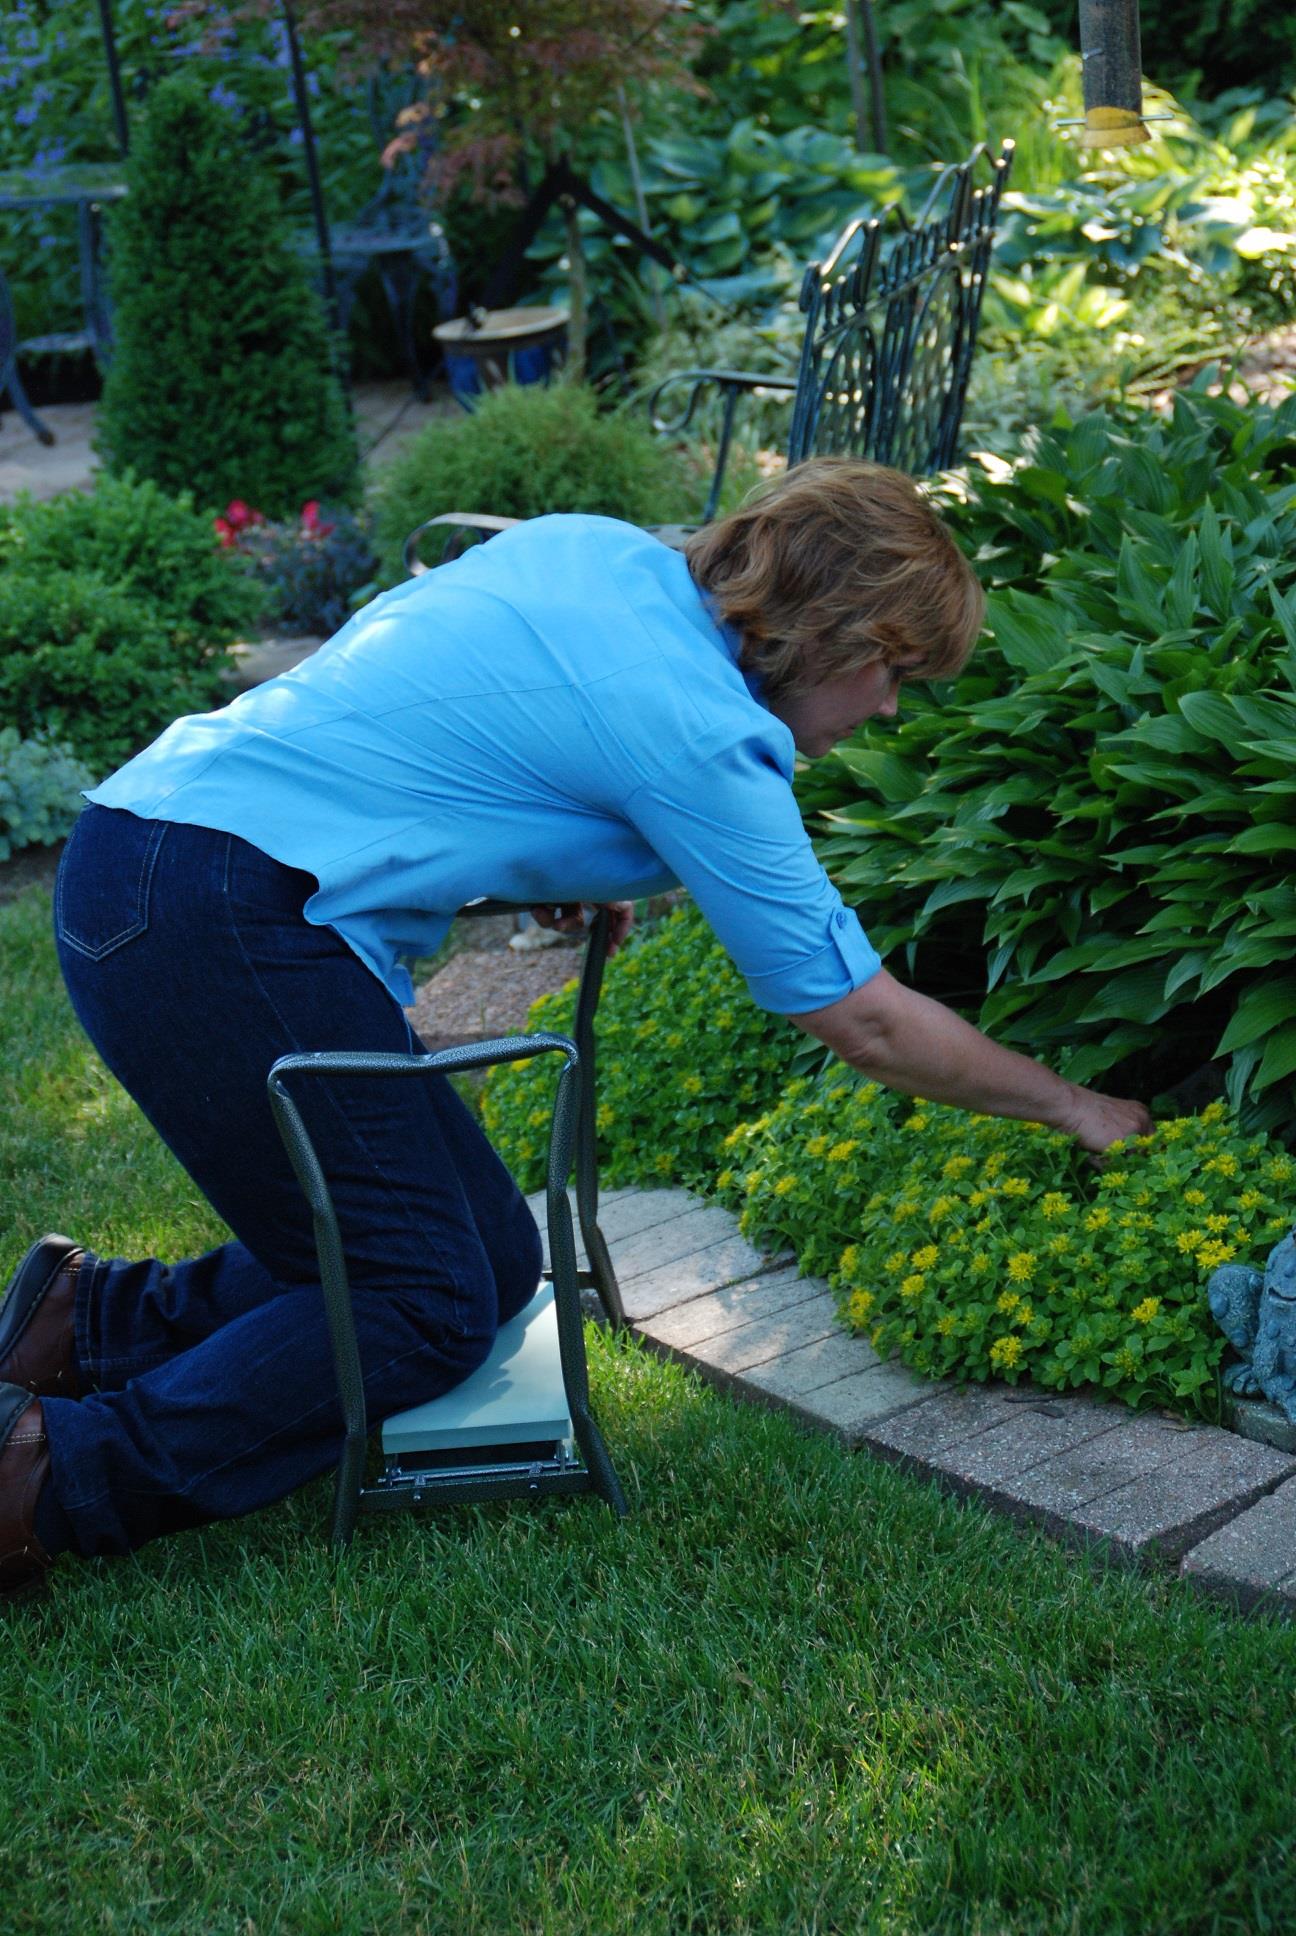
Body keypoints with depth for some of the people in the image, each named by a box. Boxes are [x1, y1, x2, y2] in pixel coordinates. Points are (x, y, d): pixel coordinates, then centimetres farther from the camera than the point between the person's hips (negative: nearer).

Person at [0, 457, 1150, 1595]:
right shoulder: (700, 735, -13)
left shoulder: (594, 546, 10)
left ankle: (93, 1320, 12)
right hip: (224, 916, -9)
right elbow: (865, 1022, -6)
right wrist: (1072, 1107, 8)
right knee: (426, 1311, -4)